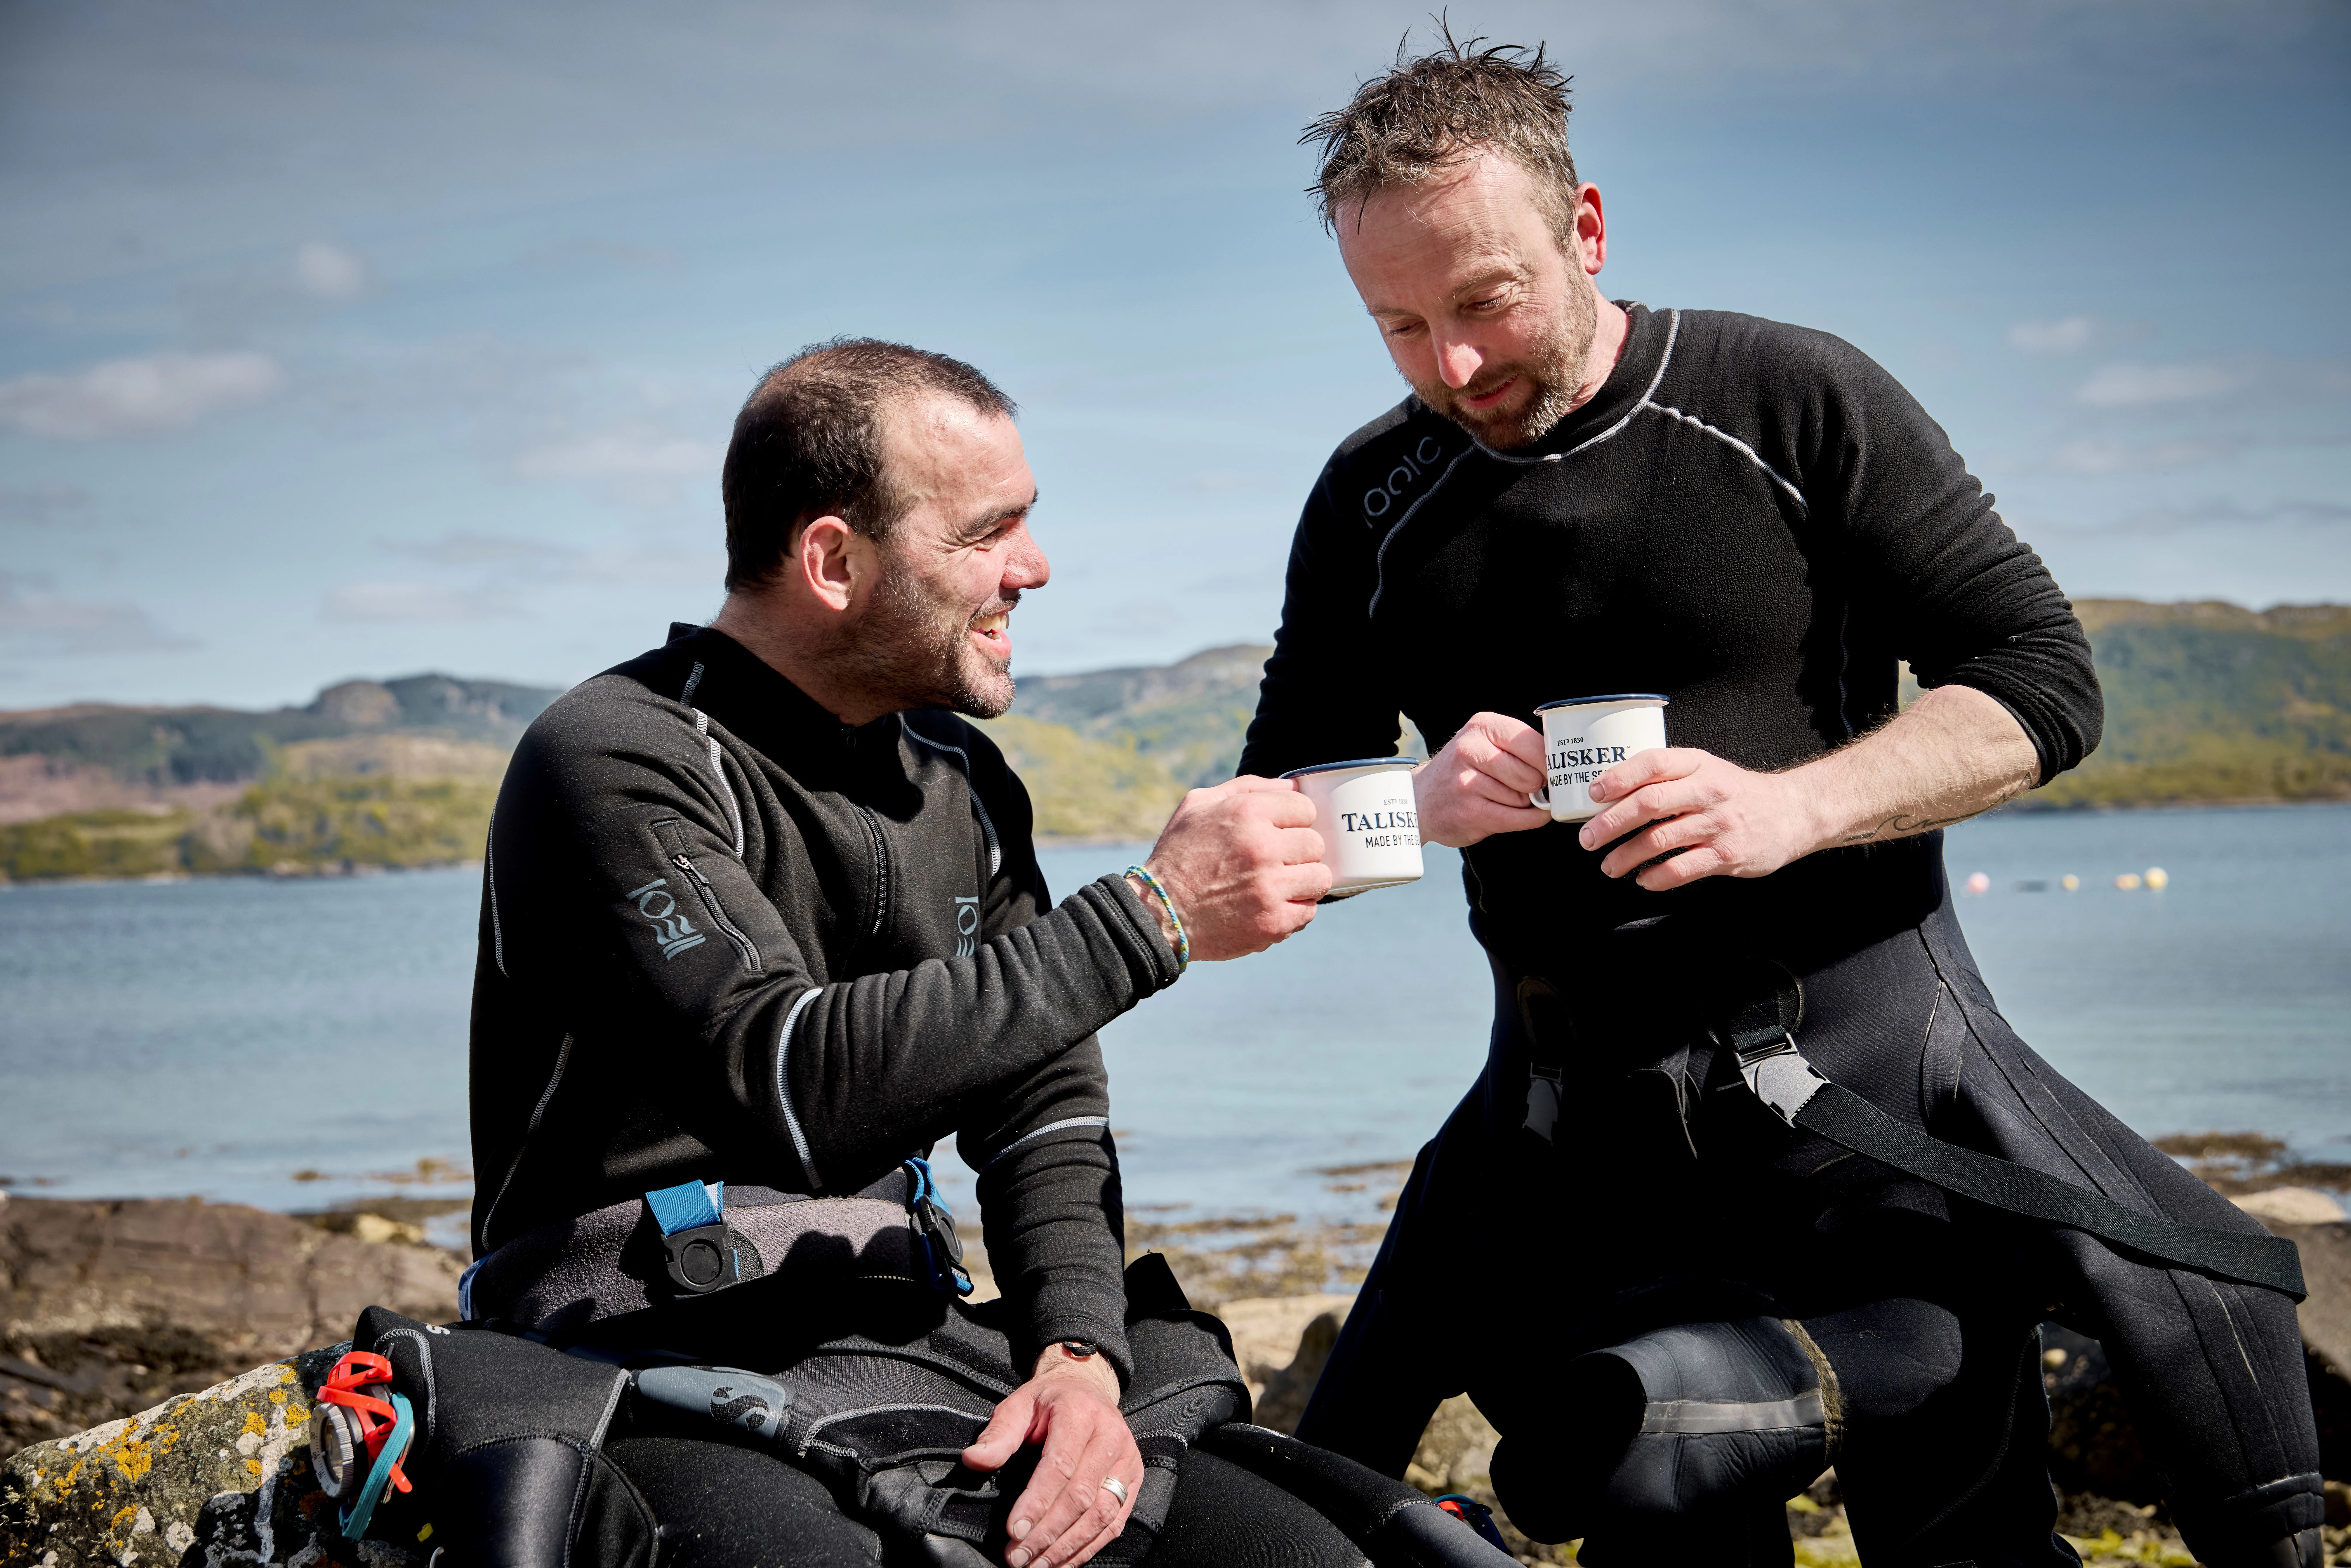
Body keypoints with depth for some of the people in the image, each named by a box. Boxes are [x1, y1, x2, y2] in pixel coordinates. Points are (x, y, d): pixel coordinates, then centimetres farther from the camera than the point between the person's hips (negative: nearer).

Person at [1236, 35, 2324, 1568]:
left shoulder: (1798, 403, -4)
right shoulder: (1372, 503, 6)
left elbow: (2041, 680, -5)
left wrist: (1789, 809, -22)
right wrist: (1423, 803, -15)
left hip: (1862, 1050, -3)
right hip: (1578, 1111, 3)